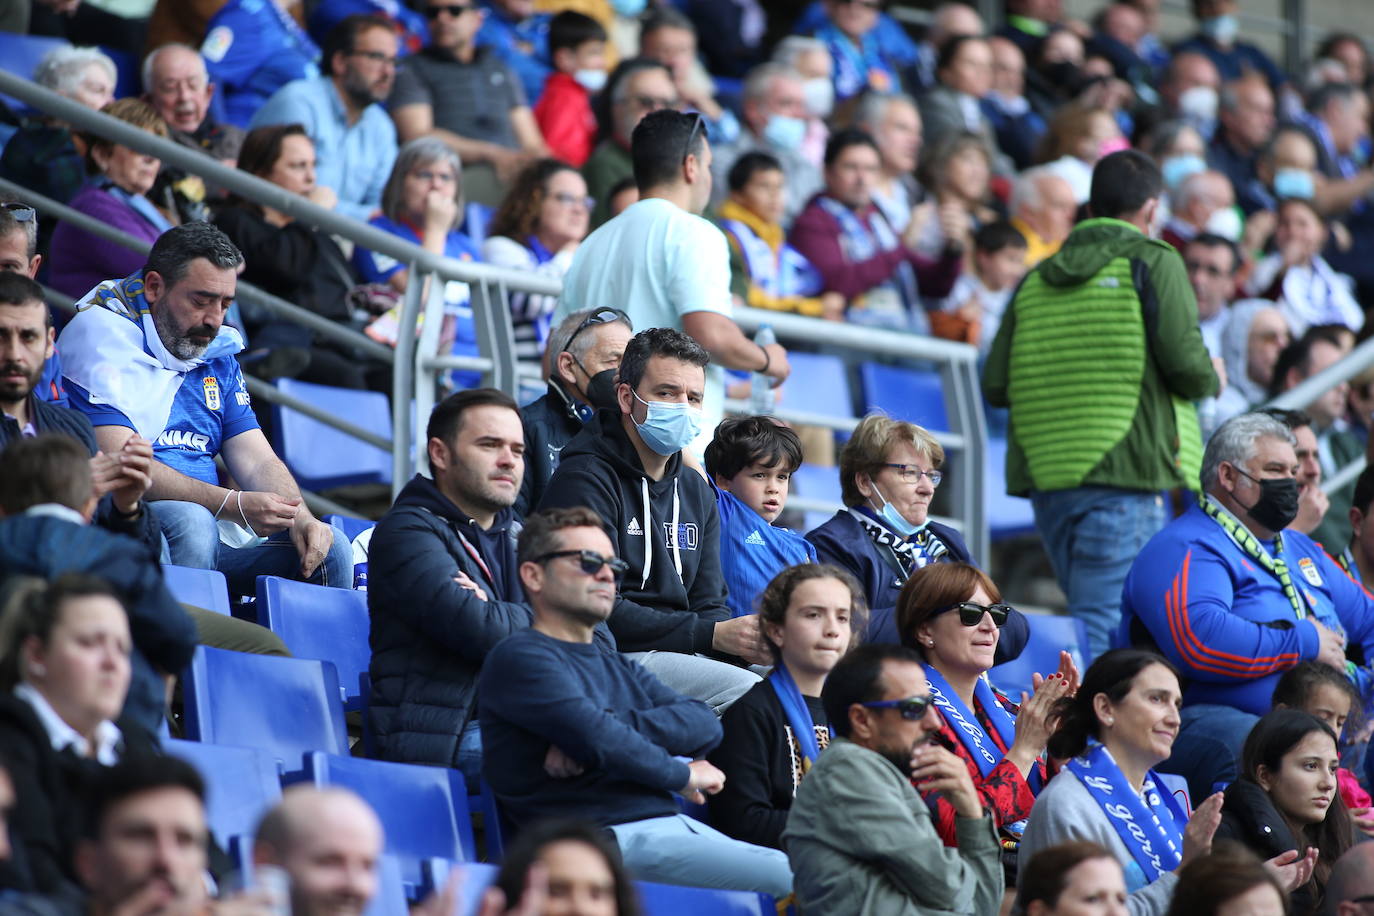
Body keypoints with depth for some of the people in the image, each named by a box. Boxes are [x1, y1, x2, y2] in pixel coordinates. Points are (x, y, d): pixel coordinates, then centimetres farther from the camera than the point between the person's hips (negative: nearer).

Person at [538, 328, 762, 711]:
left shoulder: (695, 490, 21)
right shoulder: (585, 480, -6)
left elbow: (709, 604, 16)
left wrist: (745, 641, -10)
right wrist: (713, 636, -18)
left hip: (685, 656, 8)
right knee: (744, 690, -30)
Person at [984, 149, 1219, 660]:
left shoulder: (1036, 280, 14)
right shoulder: (1153, 263, -1)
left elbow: (996, 385, 8)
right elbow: (1186, 363, -11)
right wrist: (1210, 381, 12)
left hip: (1046, 479, 6)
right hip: (1127, 477, -6)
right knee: (1101, 627, -10)